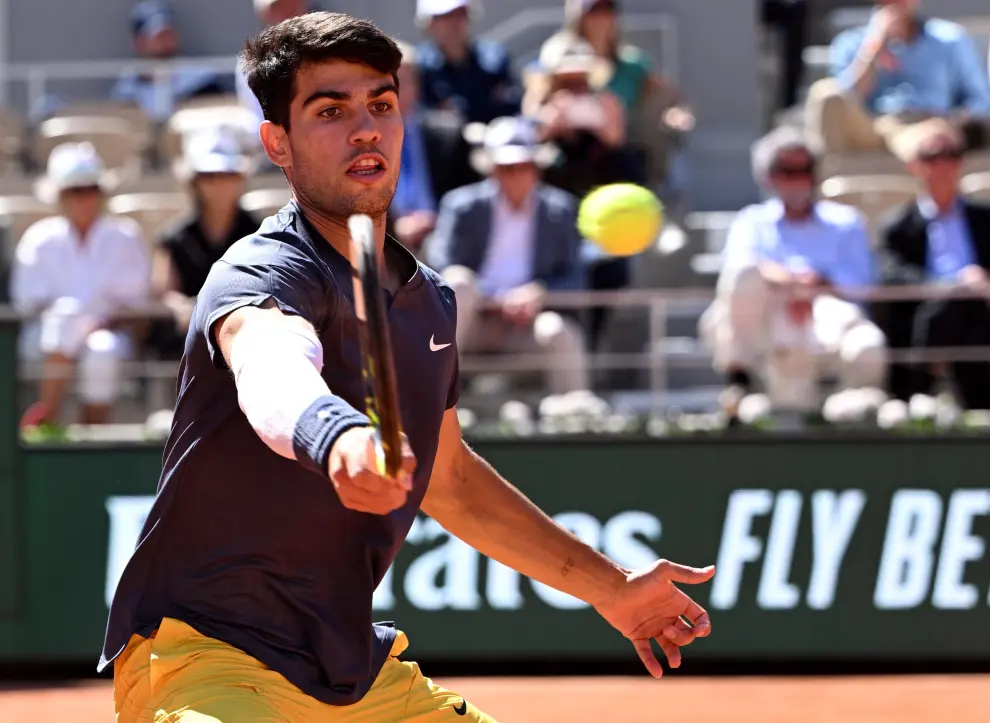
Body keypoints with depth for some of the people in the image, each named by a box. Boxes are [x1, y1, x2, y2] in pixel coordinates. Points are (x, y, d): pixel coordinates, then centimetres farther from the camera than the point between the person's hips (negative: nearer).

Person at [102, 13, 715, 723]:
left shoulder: (431, 304, 9)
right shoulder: (266, 273, -16)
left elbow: (448, 477, 25)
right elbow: (273, 371, -41)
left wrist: (610, 587, 31)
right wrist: (334, 436, -63)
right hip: (204, 656, -8)